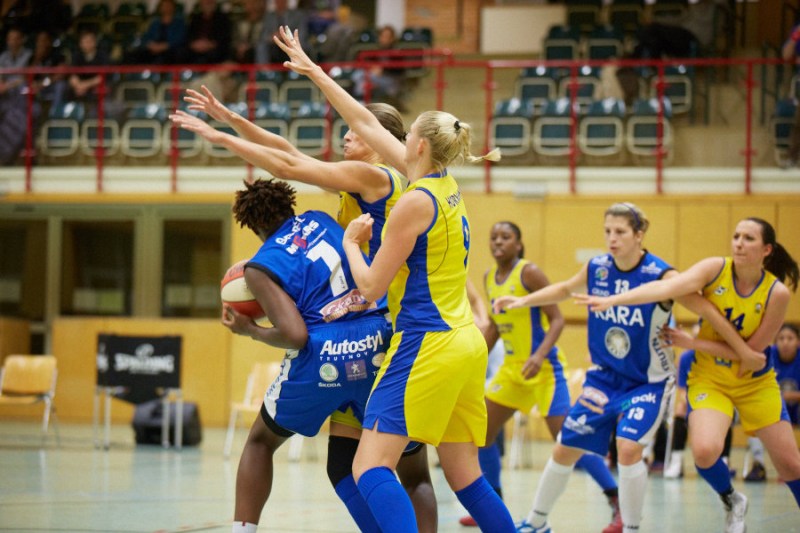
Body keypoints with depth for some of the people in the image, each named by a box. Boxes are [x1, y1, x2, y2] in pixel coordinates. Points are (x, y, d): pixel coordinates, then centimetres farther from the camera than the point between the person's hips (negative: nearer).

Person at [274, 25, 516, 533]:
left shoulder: (416, 202, -11)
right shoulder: (448, 186, 12)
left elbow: (371, 285, -8)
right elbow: (367, 123, 19)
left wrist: (350, 243, 11)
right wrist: (313, 70, 24)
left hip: (427, 344, -9)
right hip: (466, 343, 9)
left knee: (371, 468, -13)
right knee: (465, 476, 12)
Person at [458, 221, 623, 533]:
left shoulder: (529, 273, -14)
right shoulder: (489, 278, 8)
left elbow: (557, 319, -16)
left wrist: (540, 355, -29)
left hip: (544, 367, -8)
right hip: (513, 367, 8)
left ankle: (618, 504, -5)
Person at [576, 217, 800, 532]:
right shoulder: (715, 269, -17)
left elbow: (750, 351, -16)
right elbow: (667, 287, -32)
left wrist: (693, 343, -22)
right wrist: (612, 300, -46)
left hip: (755, 382, 0)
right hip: (709, 378, 0)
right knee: (705, 451, -24)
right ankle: (732, 503, 9)